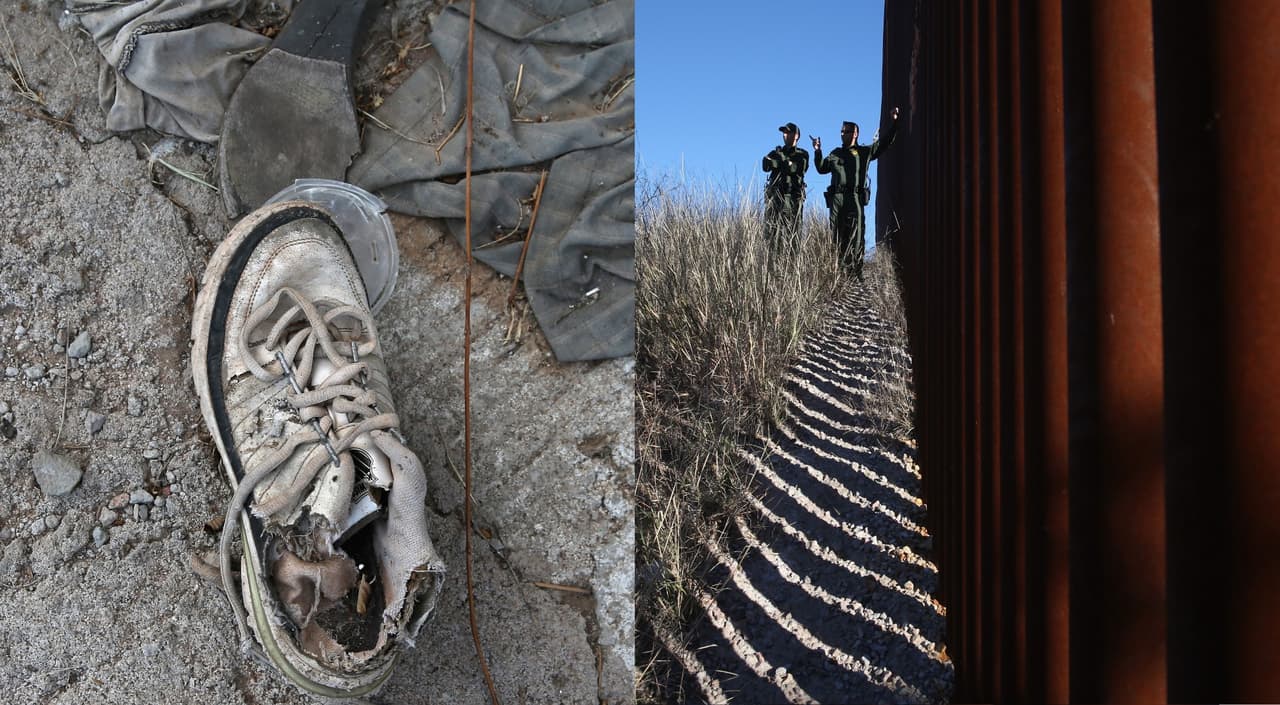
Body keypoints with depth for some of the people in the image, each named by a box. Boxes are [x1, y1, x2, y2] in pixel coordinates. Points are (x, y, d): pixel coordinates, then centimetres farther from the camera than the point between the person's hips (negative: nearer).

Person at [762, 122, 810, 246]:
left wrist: (778, 163, -2)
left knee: (791, 232, -8)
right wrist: (787, 164, -11)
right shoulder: (776, 152, 21)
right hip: (774, 195, 2)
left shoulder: (802, 155, 14)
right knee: (771, 230, -7)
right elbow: (766, 165, 0)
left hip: (793, 197, -2)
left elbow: (799, 169, -7)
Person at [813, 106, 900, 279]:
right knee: (837, 237, 2)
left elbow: (885, 142, 8)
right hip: (836, 199, 4)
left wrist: (894, 122, 2)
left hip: (855, 198, -3)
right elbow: (822, 168, 27)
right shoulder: (836, 153, 22)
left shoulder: (864, 151, 11)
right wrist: (817, 151, 17)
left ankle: (856, 274, -6)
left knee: (856, 238, -5)